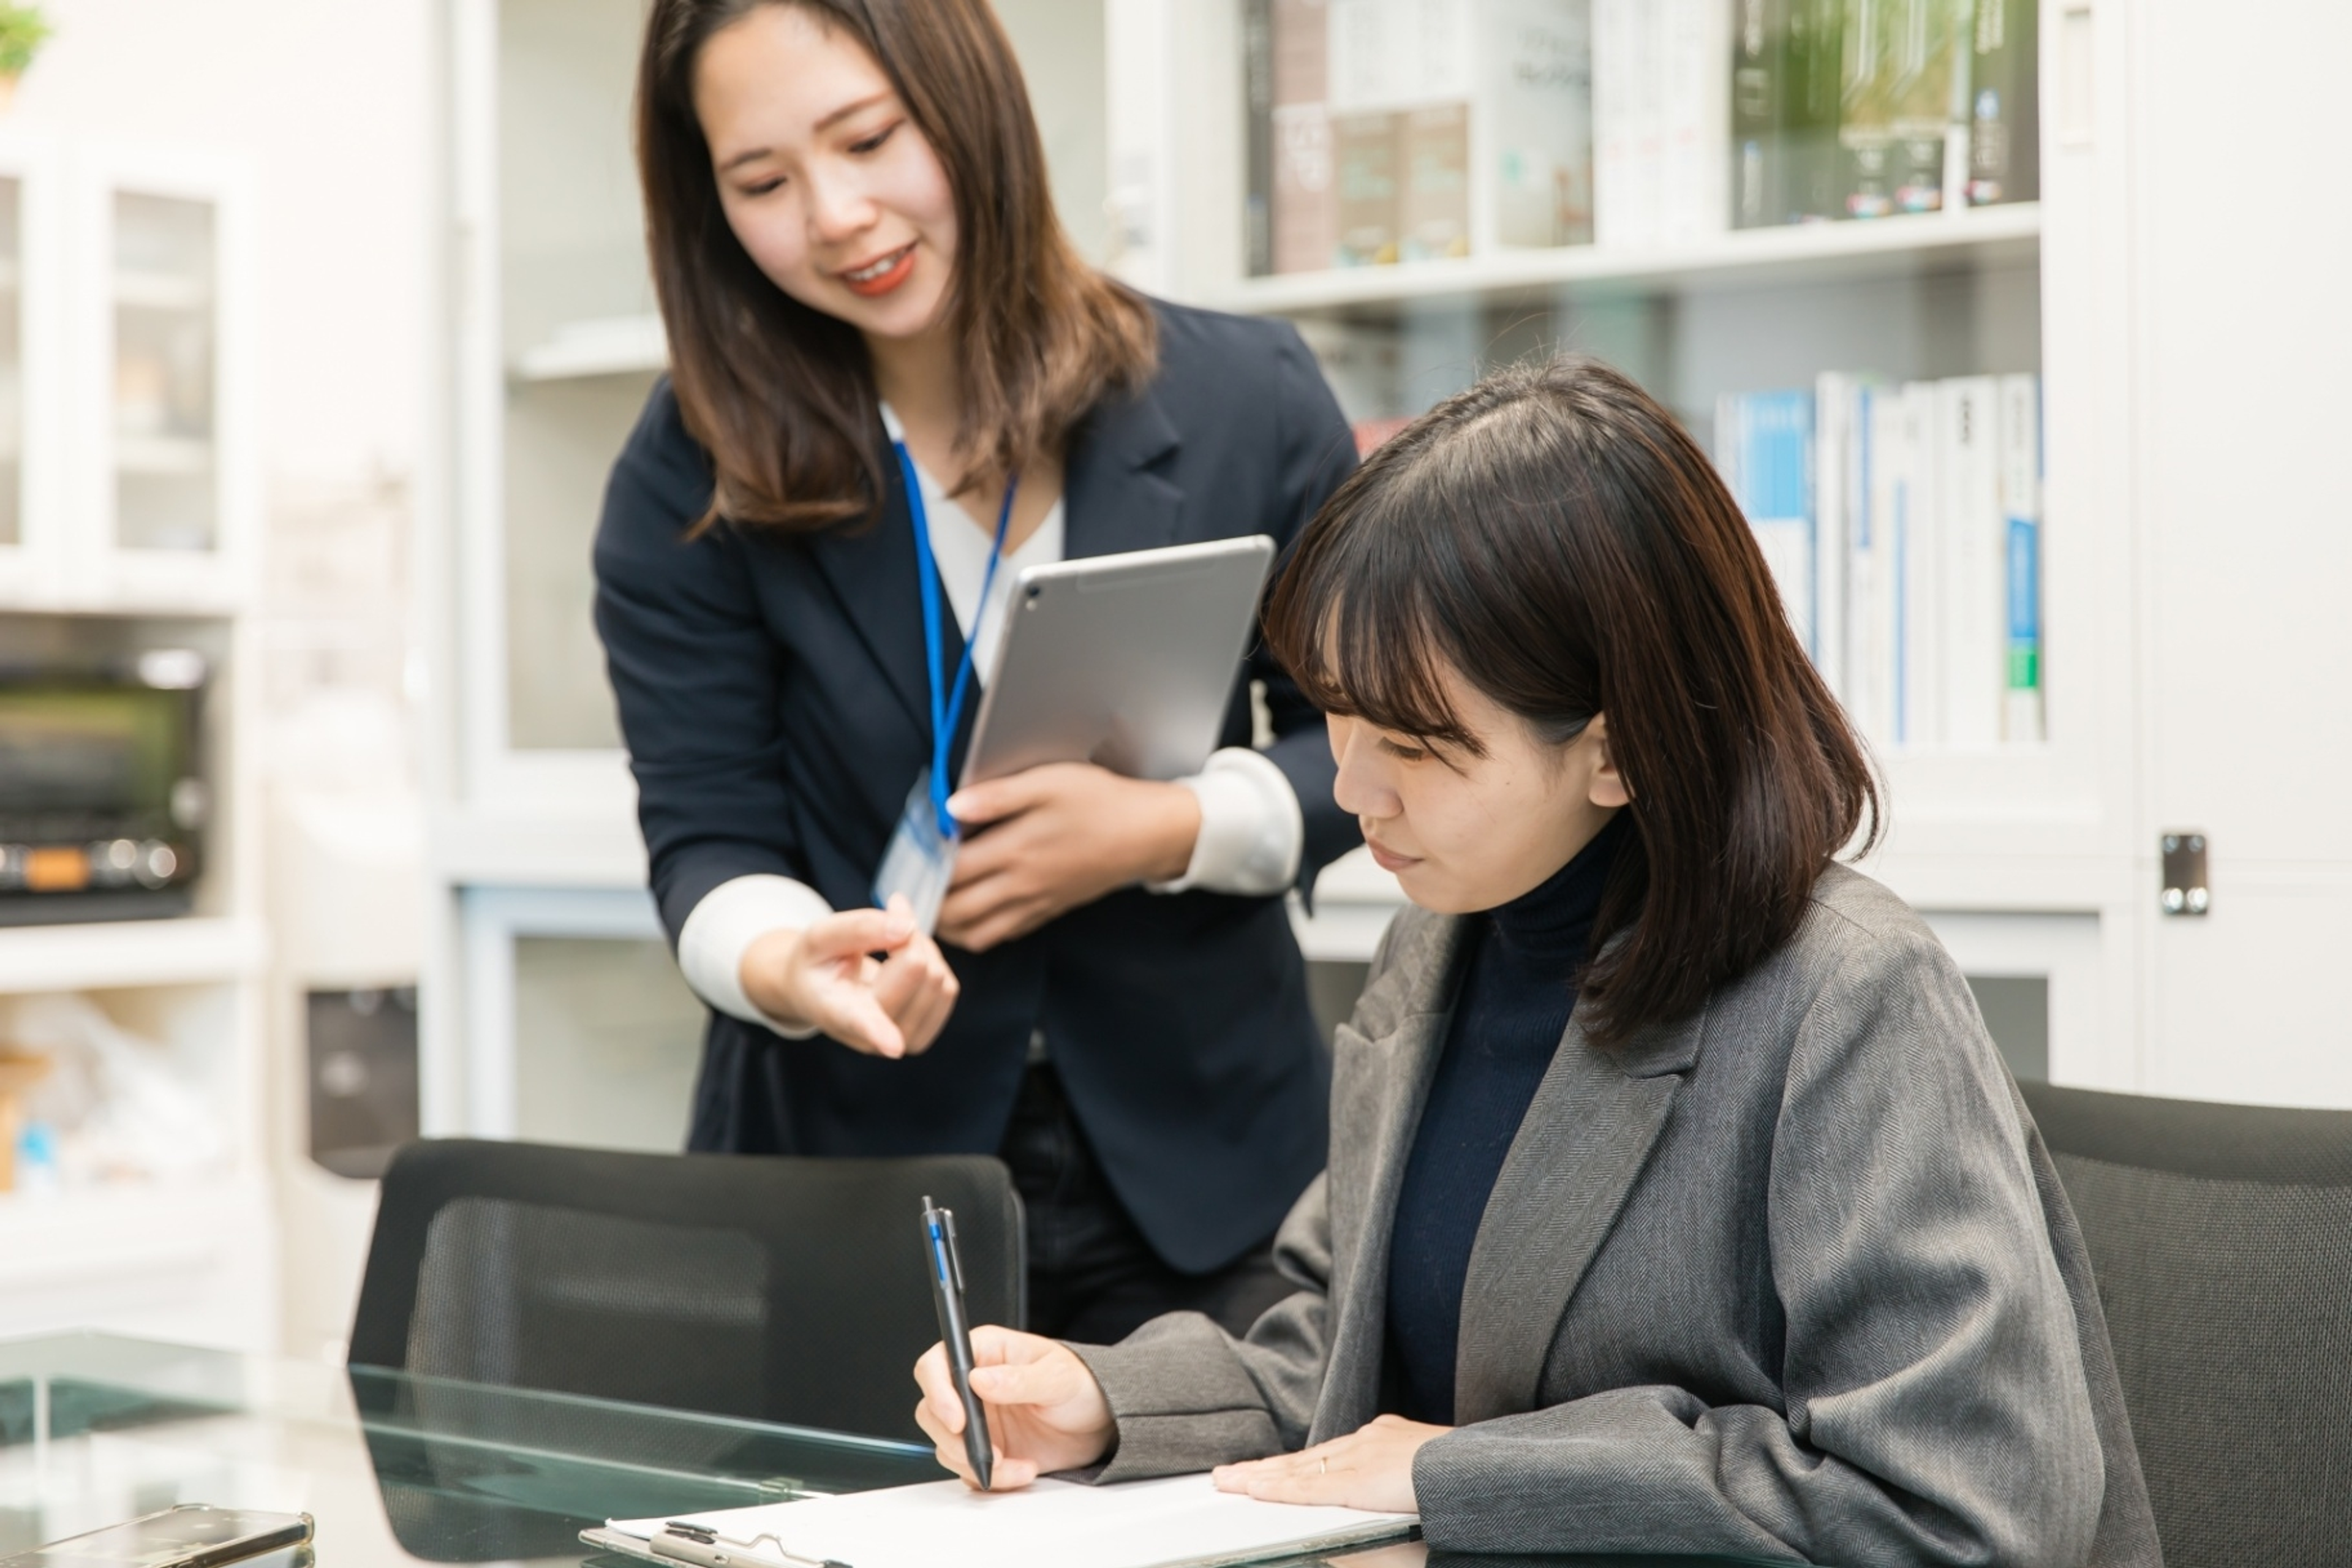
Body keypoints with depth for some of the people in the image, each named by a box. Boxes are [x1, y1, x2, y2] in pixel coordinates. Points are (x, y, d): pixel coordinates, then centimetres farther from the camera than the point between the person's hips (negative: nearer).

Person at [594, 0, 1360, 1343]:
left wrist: (1171, 828, -17)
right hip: (847, 1174, 0)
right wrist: (779, 963, -29)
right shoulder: (694, 477, -5)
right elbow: (709, 835, -6)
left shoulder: (1244, 402, -5)